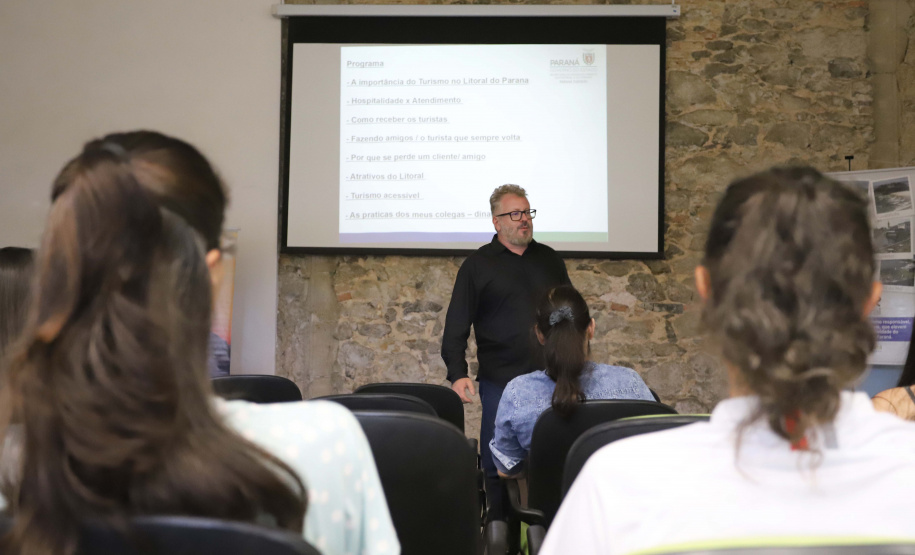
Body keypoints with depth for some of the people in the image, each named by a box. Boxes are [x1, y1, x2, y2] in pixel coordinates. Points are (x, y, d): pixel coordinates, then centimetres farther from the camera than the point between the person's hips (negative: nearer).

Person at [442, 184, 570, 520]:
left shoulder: (549, 259, 13)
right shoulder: (477, 265, 3)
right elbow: (456, 326, -2)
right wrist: (457, 374, -12)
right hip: (500, 381, -3)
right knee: (498, 466, 1)